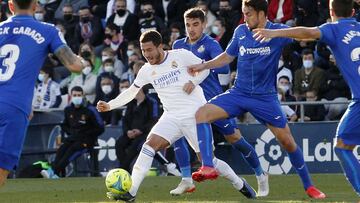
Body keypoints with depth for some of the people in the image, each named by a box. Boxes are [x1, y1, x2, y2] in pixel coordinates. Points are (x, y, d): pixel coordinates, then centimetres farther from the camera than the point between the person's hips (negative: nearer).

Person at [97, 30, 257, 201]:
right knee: (150, 144, -18)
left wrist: (193, 82, -13)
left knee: (207, 158, -4)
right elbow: (130, 92, 12)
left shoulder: (180, 55, -6)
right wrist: (109, 106, 1)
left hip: (195, 115, -4)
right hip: (172, 117, 4)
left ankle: (240, 184, 19)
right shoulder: (147, 70, 6)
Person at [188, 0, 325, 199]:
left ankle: (308, 186, 16)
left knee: (287, 141, -3)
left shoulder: (277, 32, -10)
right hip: (238, 92, 3)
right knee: (201, 114, -16)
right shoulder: (240, 31, 2)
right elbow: (227, 56, 16)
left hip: (265, 97, -3)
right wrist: (203, 66, 6)